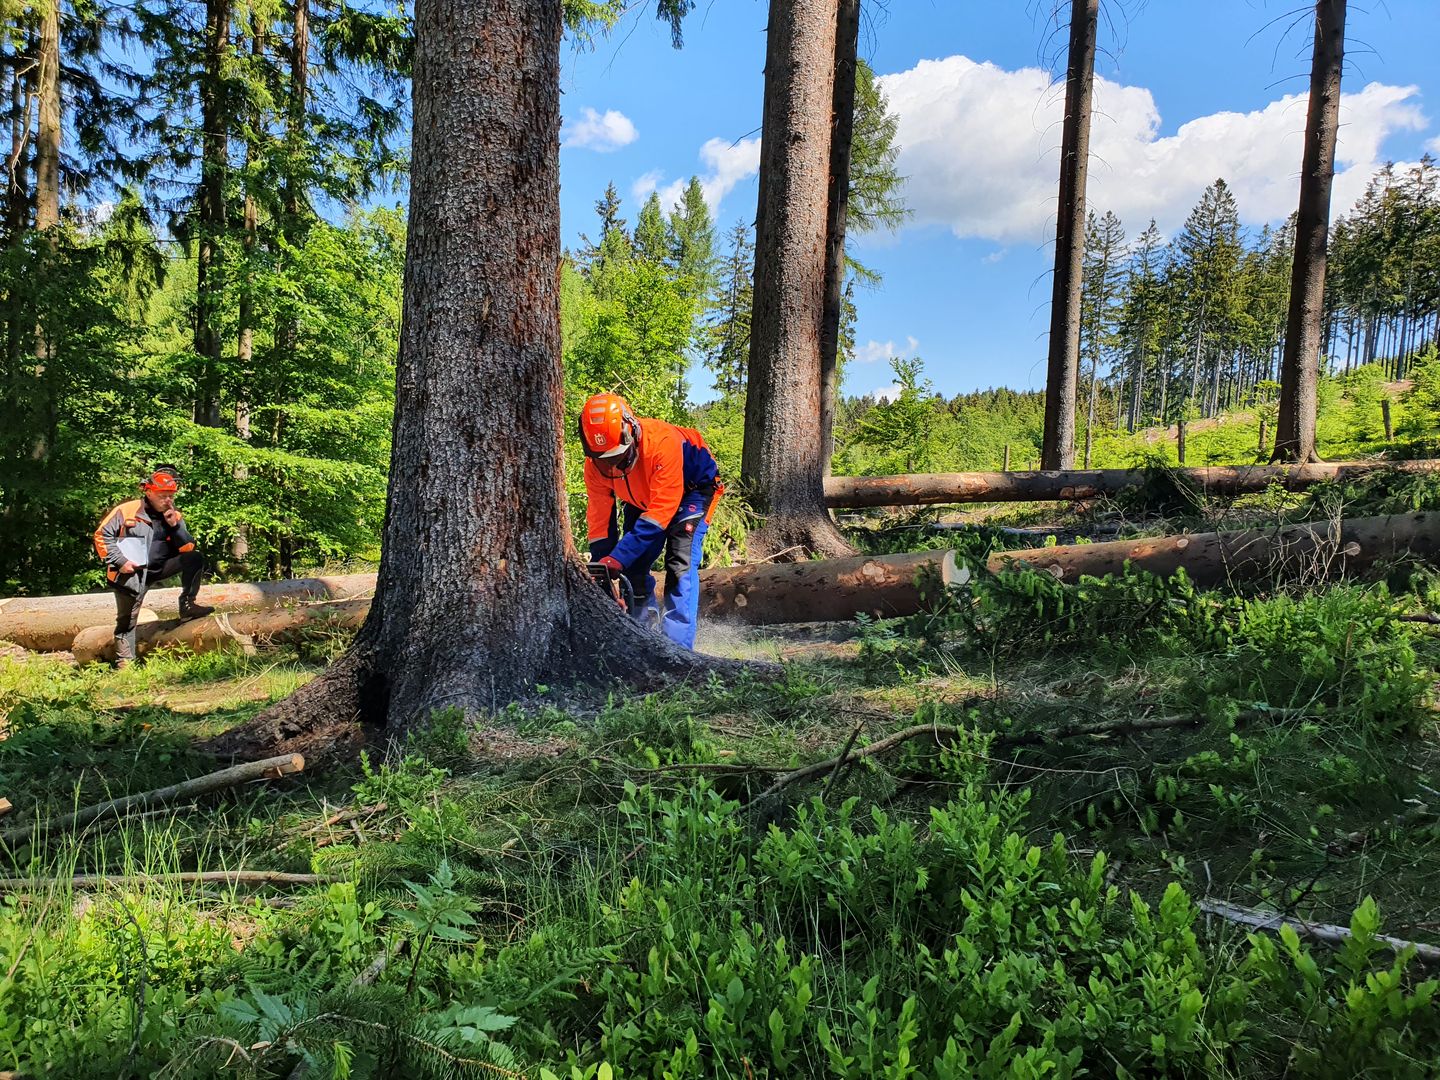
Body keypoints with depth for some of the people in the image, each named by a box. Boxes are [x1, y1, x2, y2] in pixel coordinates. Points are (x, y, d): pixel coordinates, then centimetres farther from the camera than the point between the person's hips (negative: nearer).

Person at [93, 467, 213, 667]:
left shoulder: (174, 516, 6)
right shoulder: (126, 511, -4)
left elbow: (188, 549, 2)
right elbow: (102, 536, -4)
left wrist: (175, 526, -11)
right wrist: (120, 561, -13)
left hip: (158, 568, 3)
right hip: (130, 572, -3)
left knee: (195, 559, -14)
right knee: (127, 620, -2)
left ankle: (187, 605, -12)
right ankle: (124, 662, 7)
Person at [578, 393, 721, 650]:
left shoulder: (662, 442, -40)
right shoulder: (594, 465, -22)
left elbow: (661, 510, -41)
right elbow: (599, 518, -12)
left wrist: (619, 557, -44)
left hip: (691, 489, -5)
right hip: (641, 500, 6)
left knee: (680, 563, -22)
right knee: (632, 566, -5)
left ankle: (676, 644, -23)